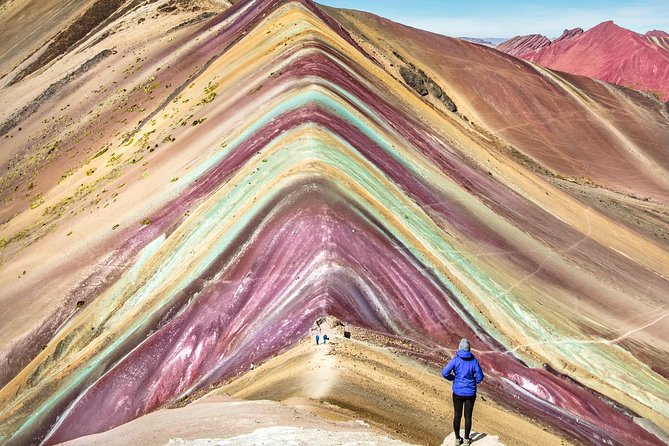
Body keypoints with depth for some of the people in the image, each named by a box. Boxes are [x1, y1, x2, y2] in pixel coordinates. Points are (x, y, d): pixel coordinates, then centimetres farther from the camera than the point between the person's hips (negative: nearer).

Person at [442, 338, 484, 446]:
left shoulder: (456, 360, -12)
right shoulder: (474, 360, -10)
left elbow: (444, 373, -16)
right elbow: (480, 376, -8)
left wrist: (453, 378, 3)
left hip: (458, 392, 0)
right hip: (470, 393, 0)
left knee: (457, 415, 14)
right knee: (468, 416, 12)